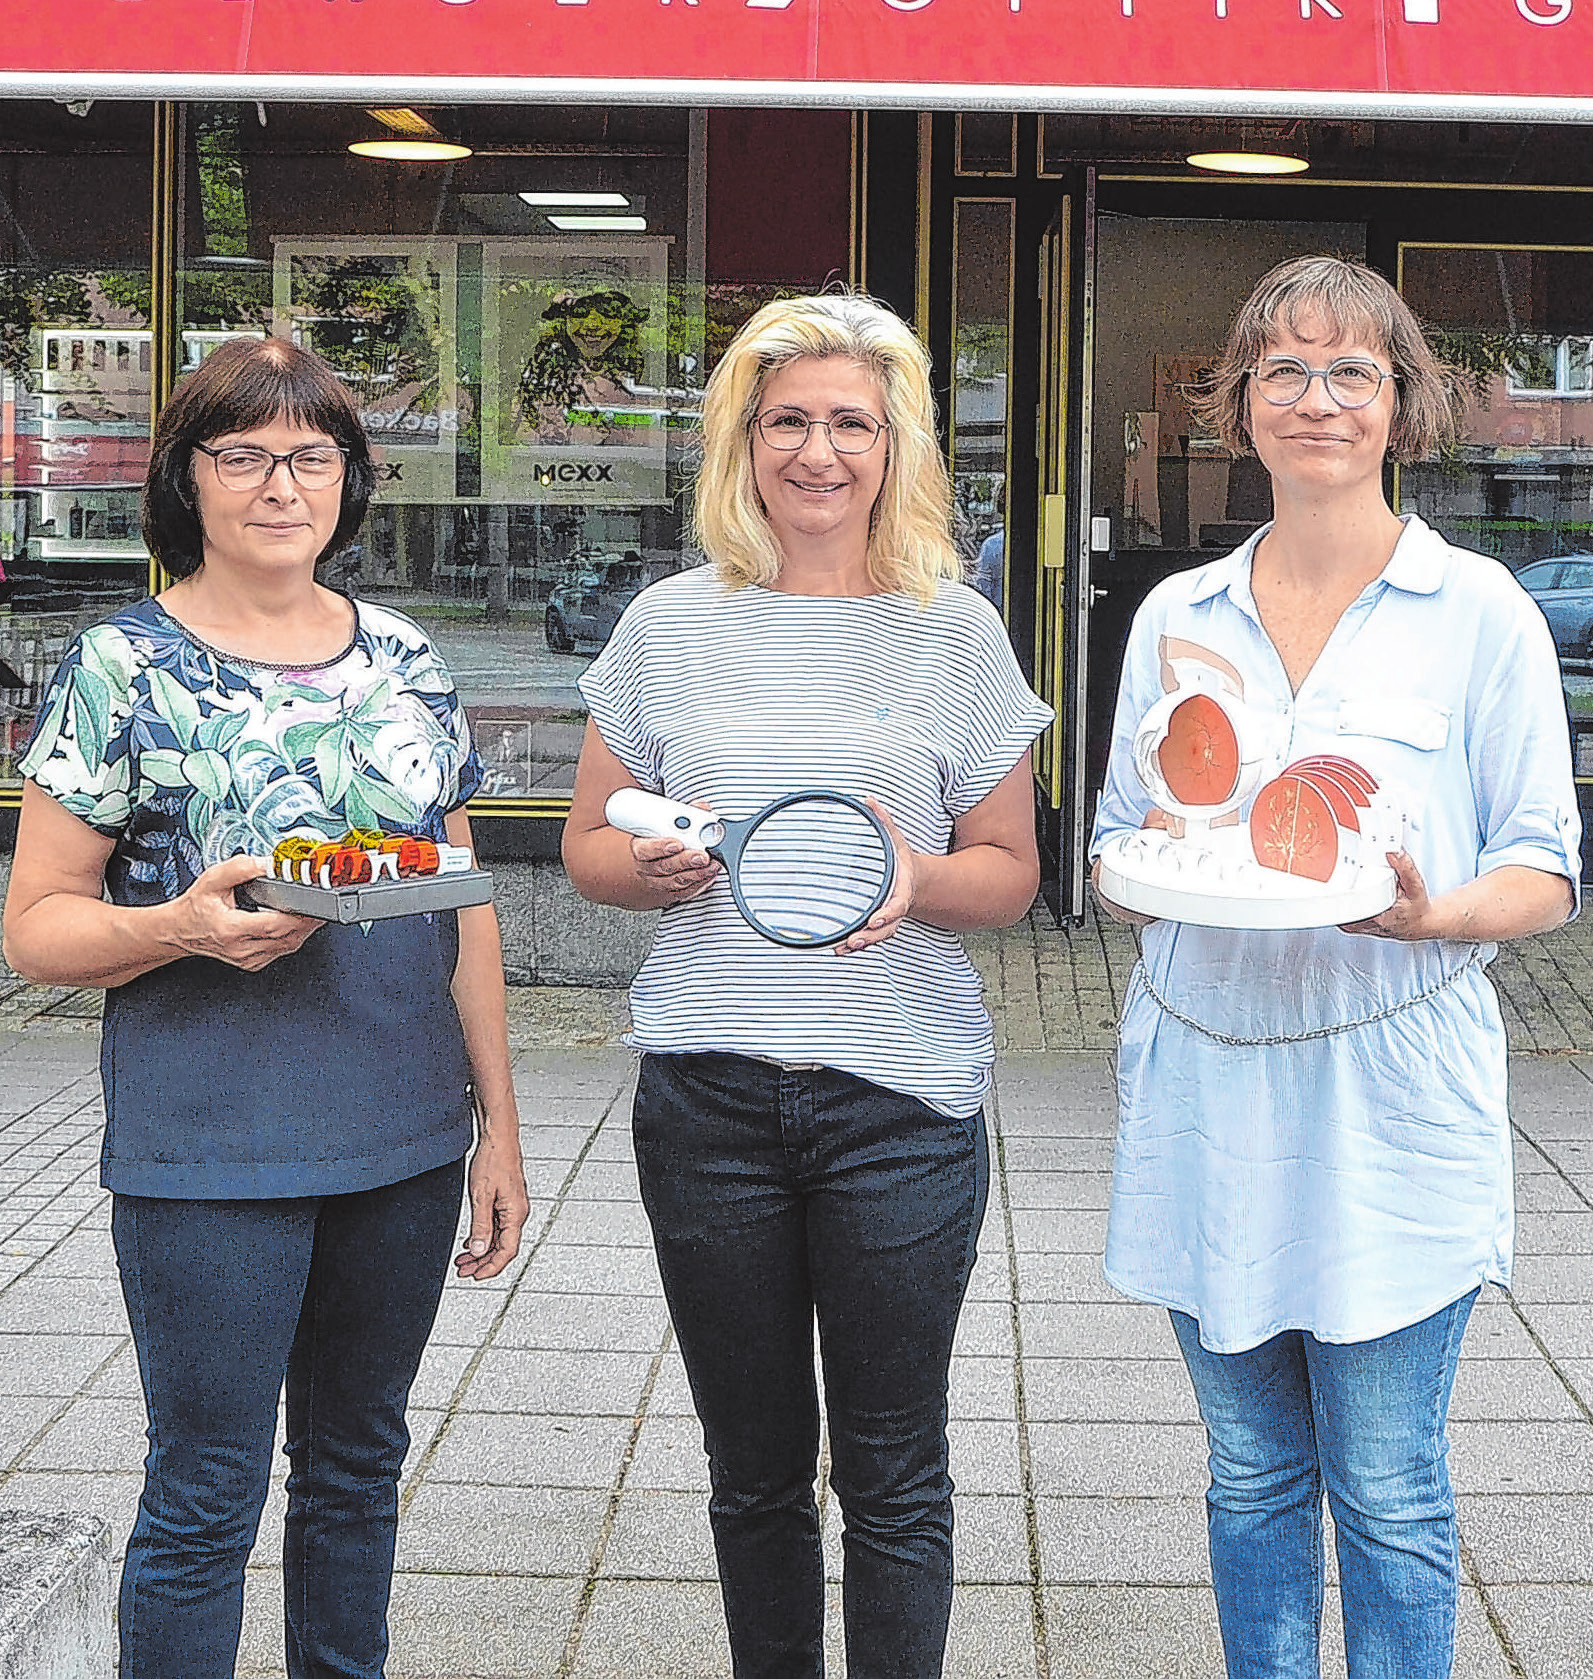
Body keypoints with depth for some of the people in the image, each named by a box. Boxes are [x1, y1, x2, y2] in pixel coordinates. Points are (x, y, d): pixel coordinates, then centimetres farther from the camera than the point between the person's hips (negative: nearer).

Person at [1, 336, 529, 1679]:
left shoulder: (408, 660, 8)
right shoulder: (125, 669, -6)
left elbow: (466, 907, 12)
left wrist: (500, 1124, 10)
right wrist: (182, 928, -25)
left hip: (407, 1144, 5)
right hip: (210, 1154, -4)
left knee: (358, 1463, 16)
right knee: (207, 1495, 3)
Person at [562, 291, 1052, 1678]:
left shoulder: (956, 631, 3)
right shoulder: (672, 625, 6)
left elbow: (1011, 872, 5)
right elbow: (588, 846, 11)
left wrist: (916, 882, -16)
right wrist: (654, 866, -11)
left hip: (901, 1097, -1)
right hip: (710, 1095, 1)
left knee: (892, 1472, 4)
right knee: (754, 1469, 12)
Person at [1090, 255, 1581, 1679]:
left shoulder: (1477, 611, -1)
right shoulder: (1177, 615, 9)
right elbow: (1114, 852, 15)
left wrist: (1430, 911, -21)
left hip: (1389, 1105, -3)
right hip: (1208, 1094, 3)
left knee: (1388, 1498, 2)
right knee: (1251, 1477, 13)